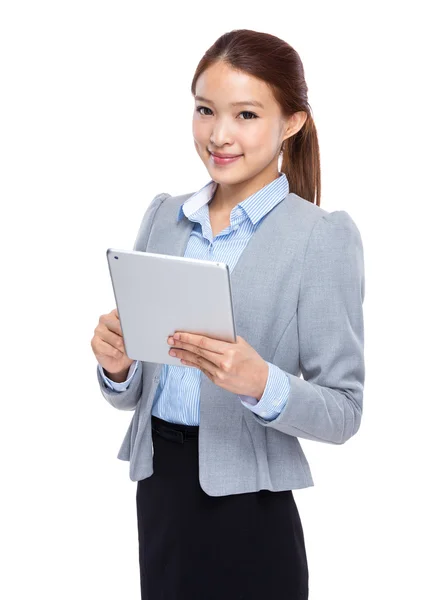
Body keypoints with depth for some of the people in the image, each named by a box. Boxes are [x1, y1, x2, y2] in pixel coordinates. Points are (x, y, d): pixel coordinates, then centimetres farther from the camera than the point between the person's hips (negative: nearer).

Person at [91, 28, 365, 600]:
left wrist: (259, 381, -27)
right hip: (157, 494, 4)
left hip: (249, 515, -4)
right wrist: (117, 365, -11)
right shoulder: (164, 215, 6)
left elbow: (343, 412, -10)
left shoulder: (324, 236, -8)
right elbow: (130, 395, 10)